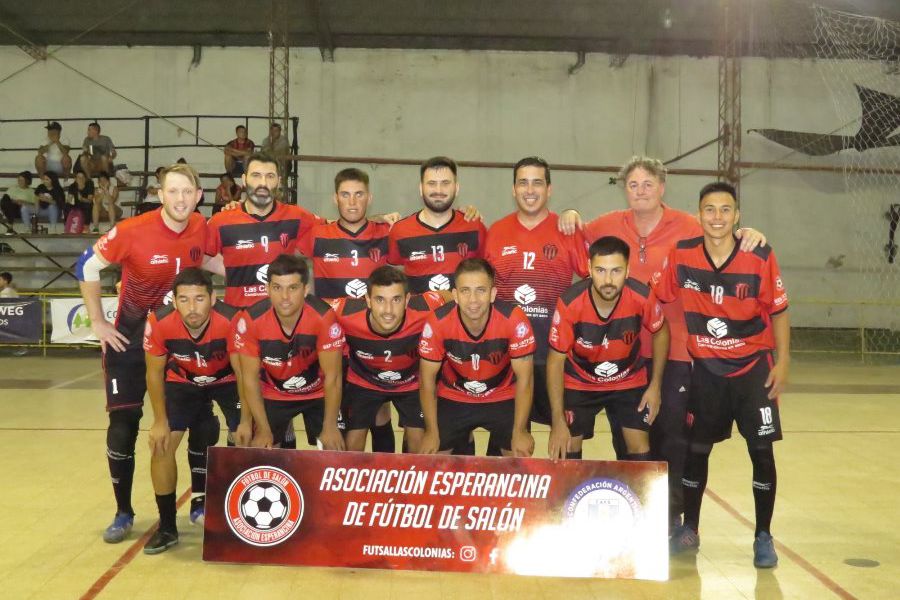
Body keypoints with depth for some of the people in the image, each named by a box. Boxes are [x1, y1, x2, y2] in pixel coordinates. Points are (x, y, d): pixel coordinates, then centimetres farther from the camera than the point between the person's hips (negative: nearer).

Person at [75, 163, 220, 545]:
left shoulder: (202, 229, -10)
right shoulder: (132, 231, -22)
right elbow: (87, 267, -8)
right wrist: (97, 322, -7)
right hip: (131, 336, -3)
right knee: (123, 427, -2)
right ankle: (123, 513, 14)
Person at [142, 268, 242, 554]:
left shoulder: (231, 321, -37)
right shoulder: (159, 322, -31)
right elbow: (154, 373, -13)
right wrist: (160, 422, -11)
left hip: (227, 381, -1)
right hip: (182, 383, 2)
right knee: (161, 445, -8)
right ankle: (167, 527, 8)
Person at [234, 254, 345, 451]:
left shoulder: (323, 317, -32)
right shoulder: (250, 320, -28)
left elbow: (332, 378, -22)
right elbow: (250, 378, -16)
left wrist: (330, 428, -21)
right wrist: (264, 430, -15)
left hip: (319, 393, -1)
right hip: (273, 395, 1)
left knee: (334, 450, -7)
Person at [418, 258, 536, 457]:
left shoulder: (514, 321, -29)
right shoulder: (437, 323, -26)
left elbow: (524, 379, -17)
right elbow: (427, 379, -12)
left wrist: (520, 432, -16)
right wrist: (432, 432, -10)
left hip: (503, 398, -1)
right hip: (453, 399, 1)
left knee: (520, 456, -8)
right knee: (432, 456, -3)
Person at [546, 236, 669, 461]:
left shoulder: (641, 297, -28)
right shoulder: (570, 304, -32)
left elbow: (661, 333, -4)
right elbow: (556, 360, -20)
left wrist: (655, 385, -5)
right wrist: (558, 421, -22)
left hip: (630, 382, 1)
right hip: (579, 384, -1)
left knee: (640, 451, 0)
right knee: (566, 453, 0)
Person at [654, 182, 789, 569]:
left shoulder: (760, 258, -13)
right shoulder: (681, 255, -9)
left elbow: (778, 312, -4)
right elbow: (658, 299, 2)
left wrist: (782, 362, -7)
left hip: (753, 366, -1)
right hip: (705, 368, 2)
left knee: (761, 450, -2)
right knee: (696, 448, 9)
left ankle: (763, 538, 14)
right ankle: (689, 530, 27)